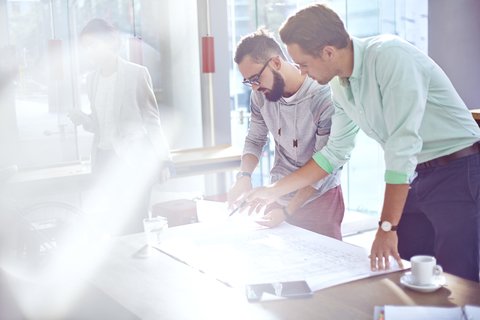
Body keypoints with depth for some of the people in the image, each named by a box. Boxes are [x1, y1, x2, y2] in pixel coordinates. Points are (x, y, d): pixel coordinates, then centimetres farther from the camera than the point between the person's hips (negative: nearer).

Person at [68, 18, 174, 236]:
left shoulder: (136, 73, -4)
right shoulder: (92, 79, 11)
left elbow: (151, 118, -3)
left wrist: (163, 161, -6)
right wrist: (83, 119, -5)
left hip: (135, 158, -5)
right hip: (107, 159, 5)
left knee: (133, 222, -6)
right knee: (118, 219, 6)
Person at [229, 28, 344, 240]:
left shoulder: (324, 98, -23)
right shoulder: (261, 94, -7)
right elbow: (255, 140, 7)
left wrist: (287, 211, -21)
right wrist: (244, 175, -14)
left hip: (320, 198, -4)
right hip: (278, 196, 5)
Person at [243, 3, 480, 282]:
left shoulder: (390, 56, -21)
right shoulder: (339, 86, 5)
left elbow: (402, 146, -26)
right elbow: (335, 152, 15)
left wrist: (387, 227, -25)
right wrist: (274, 191, 13)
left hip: (457, 172, -7)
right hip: (414, 178, 8)